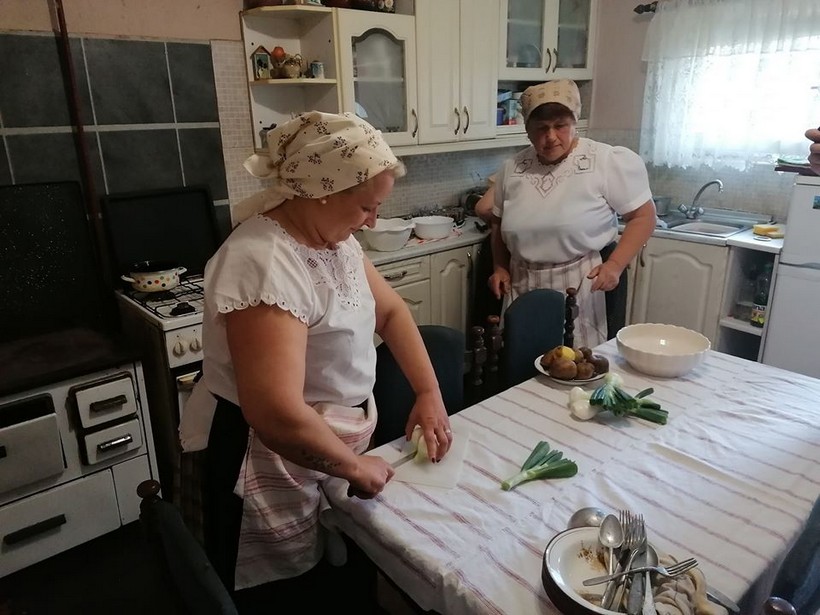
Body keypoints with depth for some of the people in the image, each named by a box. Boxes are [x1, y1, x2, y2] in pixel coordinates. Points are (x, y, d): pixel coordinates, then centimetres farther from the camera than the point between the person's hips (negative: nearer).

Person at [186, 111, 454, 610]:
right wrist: (352, 465, -20)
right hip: (281, 469, -8)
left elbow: (390, 310, 7)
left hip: (334, 448, 8)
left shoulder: (331, 234, -1)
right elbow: (277, 415, -37)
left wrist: (429, 393, -1)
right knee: (302, 594, 17)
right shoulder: (266, 264, -32)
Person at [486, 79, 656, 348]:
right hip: (524, 288, 4)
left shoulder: (609, 161, -9)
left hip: (587, 286, -3)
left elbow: (643, 216, -6)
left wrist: (615, 265, -18)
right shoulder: (511, 169, 4)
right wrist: (500, 267, 5)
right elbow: (500, 223, 16)